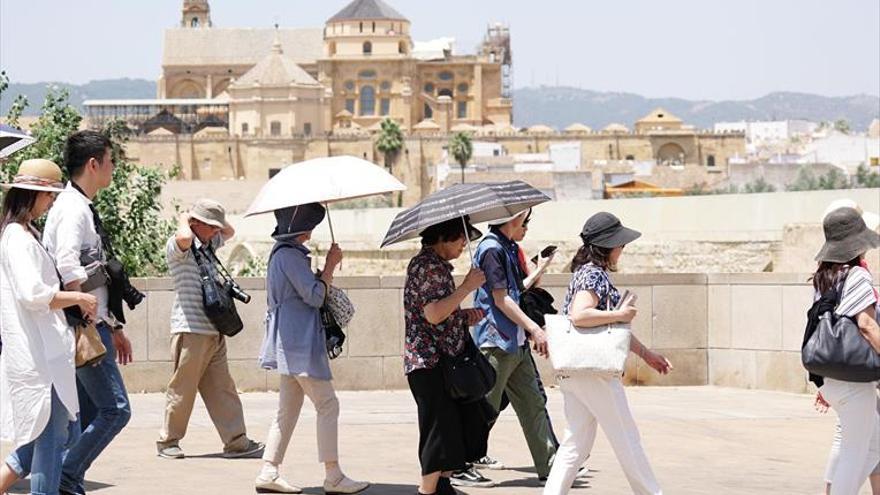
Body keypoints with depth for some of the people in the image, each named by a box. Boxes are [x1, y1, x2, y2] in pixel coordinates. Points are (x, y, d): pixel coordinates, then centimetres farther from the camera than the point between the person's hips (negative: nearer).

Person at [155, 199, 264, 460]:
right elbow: (184, 237, -30)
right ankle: (168, 441, 10)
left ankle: (236, 442, 4)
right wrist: (183, 221, -9)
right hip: (191, 330, -8)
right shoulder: (177, 247, -6)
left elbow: (230, 232, 36)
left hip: (214, 331, 8)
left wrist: (215, 222, 17)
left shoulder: (208, 245, 19)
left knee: (222, 389, 5)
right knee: (182, 389, -1)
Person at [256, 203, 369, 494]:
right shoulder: (289, 255, -15)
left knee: (288, 409, 10)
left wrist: (325, 274, 10)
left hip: (290, 341, 11)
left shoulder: (283, 252, 18)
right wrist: (330, 265, -6)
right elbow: (315, 296, -16)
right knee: (327, 405, -7)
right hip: (301, 341, -11)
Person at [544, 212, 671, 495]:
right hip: (594, 370, -9)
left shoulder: (591, 273, 18)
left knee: (577, 442, 9)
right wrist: (620, 314, -19)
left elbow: (608, 328, 23)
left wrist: (645, 354, 24)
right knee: (626, 440, 3)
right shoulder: (594, 275, -14)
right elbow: (579, 315, -30)